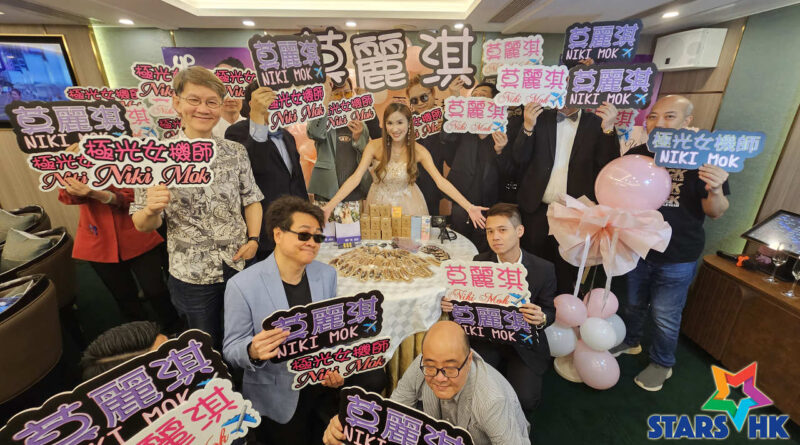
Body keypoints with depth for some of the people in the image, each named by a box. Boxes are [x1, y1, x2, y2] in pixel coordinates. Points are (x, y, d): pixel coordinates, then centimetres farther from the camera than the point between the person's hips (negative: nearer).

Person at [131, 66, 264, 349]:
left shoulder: (235, 152, -1)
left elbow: (251, 199, 6)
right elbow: (143, 225, -4)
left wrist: (254, 238, -8)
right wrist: (151, 210, -27)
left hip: (239, 265, 2)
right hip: (192, 276, -2)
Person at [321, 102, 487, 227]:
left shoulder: (418, 150, -14)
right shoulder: (375, 146, -15)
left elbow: (440, 181, -20)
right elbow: (355, 178, -20)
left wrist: (469, 207, -30)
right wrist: (329, 206, -29)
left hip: (408, 203, 0)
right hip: (380, 202, 0)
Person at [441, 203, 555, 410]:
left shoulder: (544, 269, -12)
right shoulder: (479, 262, -8)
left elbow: (550, 311, -2)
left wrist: (541, 318, -26)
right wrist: (451, 305, -21)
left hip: (525, 344, -1)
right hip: (486, 339, 1)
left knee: (525, 399, -14)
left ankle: (513, 373, 19)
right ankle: (501, 370, 17)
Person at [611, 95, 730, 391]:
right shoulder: (635, 155, -3)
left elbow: (716, 213, -10)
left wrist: (716, 191, -31)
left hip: (678, 257, -3)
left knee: (665, 316, 11)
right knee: (633, 304, 22)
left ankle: (662, 364, 36)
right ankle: (629, 342, 47)